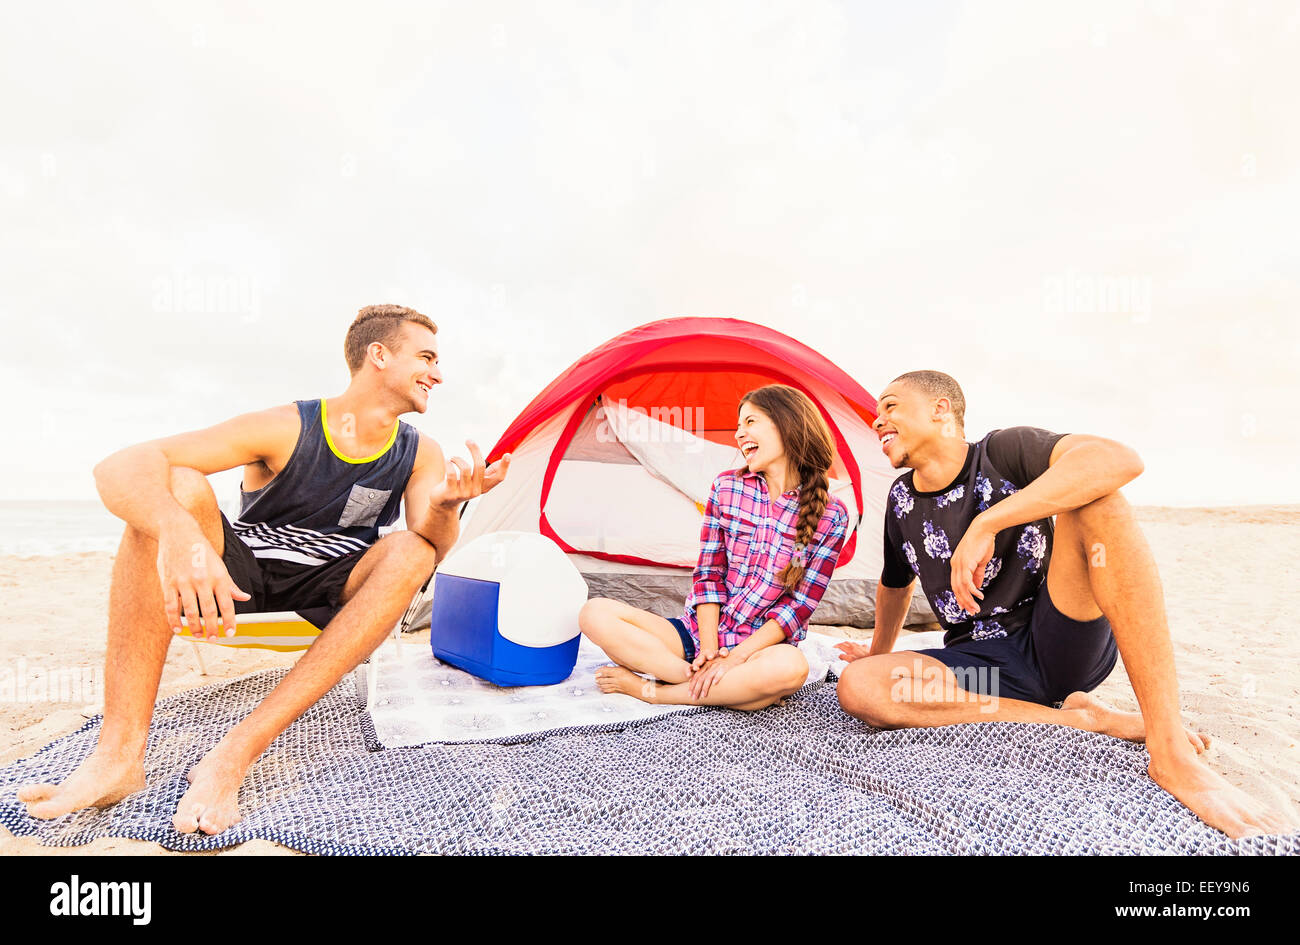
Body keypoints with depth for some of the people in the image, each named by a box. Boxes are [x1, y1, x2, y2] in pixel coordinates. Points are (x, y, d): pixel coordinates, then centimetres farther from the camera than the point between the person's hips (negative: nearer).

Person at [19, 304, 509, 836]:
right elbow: (121, 468, -27)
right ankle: (119, 755, -32)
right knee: (175, 489, -28)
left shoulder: (420, 454, -7)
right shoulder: (286, 430, -18)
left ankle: (238, 753, -34)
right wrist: (179, 536, -49)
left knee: (410, 552, -29)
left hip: (330, 591, 2)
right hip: (236, 575, -1)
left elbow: (431, 548, -21)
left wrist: (446, 505, -45)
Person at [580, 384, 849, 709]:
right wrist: (709, 650, -12)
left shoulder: (831, 516, -5)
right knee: (595, 613, -17)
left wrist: (736, 657, -17)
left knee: (790, 668, -40)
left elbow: (801, 606, -8)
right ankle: (710, 685, -21)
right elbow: (708, 573, 0)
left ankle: (647, 689, -21)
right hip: (695, 633, 3)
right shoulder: (726, 487, 3)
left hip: (762, 647, -2)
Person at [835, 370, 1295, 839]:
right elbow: (896, 584, 25)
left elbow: (1120, 460, -28)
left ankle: (1171, 752, -33)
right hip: (983, 664, 4)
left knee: (1094, 500, -28)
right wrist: (880, 653, 37)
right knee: (856, 686, -26)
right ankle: (1078, 717, -17)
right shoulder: (902, 499, 7)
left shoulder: (1004, 452, -7)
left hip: (1060, 646, -3)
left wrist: (987, 523, -32)